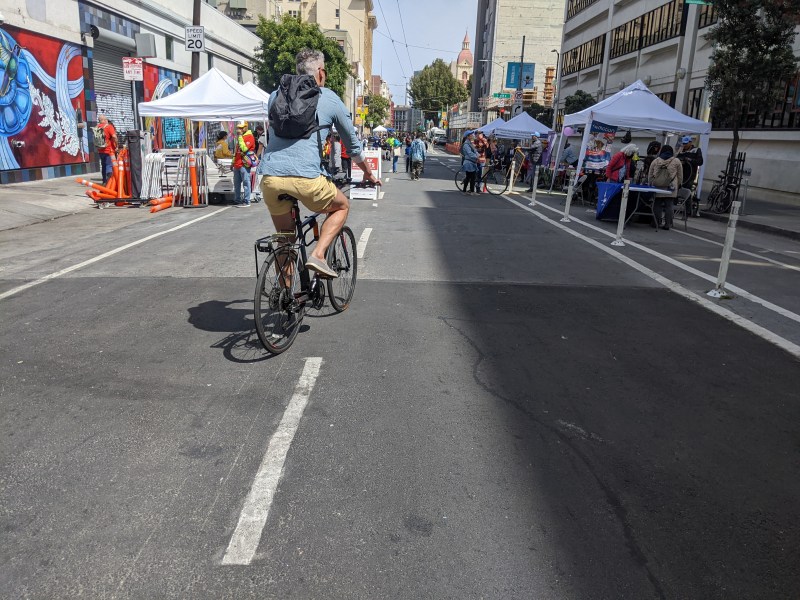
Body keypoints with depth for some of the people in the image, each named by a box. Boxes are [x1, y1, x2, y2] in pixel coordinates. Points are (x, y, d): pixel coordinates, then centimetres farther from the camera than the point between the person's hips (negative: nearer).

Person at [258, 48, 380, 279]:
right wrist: (368, 174, 35)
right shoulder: (330, 99, 12)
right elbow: (352, 143, 21)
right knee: (342, 206, 23)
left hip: (270, 176, 4)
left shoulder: (276, 95, 21)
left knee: (284, 235, 22)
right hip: (305, 176, -4)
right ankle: (317, 255, 3)